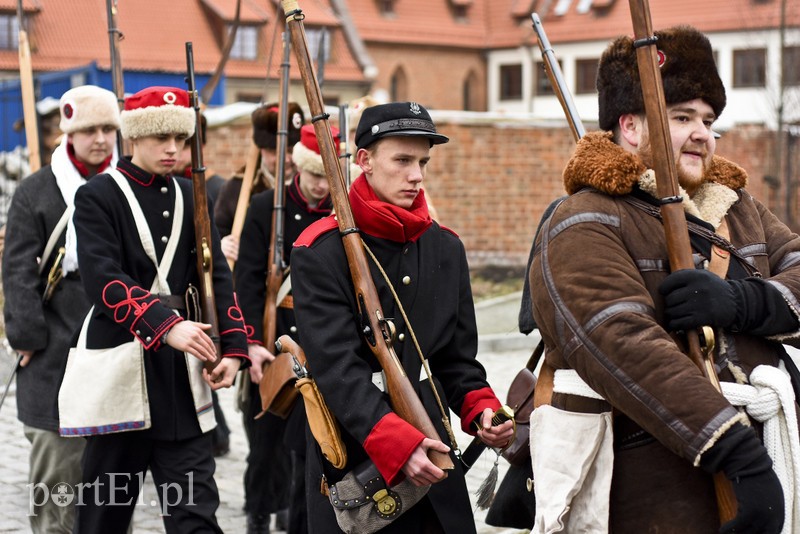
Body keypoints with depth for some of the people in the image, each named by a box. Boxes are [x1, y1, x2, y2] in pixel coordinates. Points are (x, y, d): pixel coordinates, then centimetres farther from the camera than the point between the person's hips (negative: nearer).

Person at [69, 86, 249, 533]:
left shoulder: (191, 198, 11)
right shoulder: (98, 197, -5)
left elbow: (216, 276, 7)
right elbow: (104, 279, -17)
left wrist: (233, 346, -7)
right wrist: (165, 325, -29)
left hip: (181, 369, 4)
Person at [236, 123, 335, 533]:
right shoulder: (265, 208, -2)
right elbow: (248, 281, -7)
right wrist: (253, 342, -16)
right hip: (272, 342, 0)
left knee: (311, 447, -1)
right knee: (266, 442, 11)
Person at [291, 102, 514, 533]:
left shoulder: (446, 248, 9)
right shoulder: (320, 252, -10)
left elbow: (457, 356, 12)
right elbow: (336, 366, -18)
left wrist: (481, 409, -7)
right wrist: (396, 443, -28)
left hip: (431, 457, 5)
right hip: (352, 461, -5)